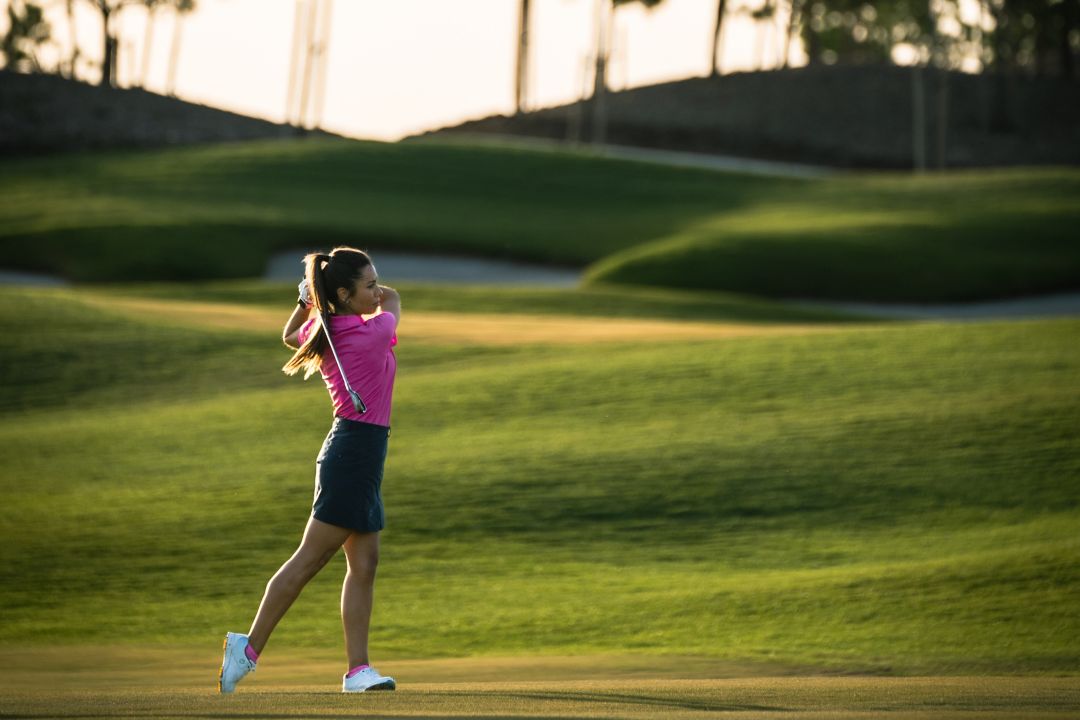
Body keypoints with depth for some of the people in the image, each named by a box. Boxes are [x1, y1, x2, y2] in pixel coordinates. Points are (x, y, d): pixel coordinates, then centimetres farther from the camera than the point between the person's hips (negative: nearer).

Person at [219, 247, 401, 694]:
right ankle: (249, 647, -4)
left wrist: (309, 299, 14)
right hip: (356, 451, -9)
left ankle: (358, 669, 4)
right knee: (309, 560, -6)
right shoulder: (372, 332, -15)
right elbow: (393, 299, 5)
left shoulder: (322, 332, 6)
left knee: (364, 562, 6)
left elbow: (290, 335, 30)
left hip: (351, 450, 9)